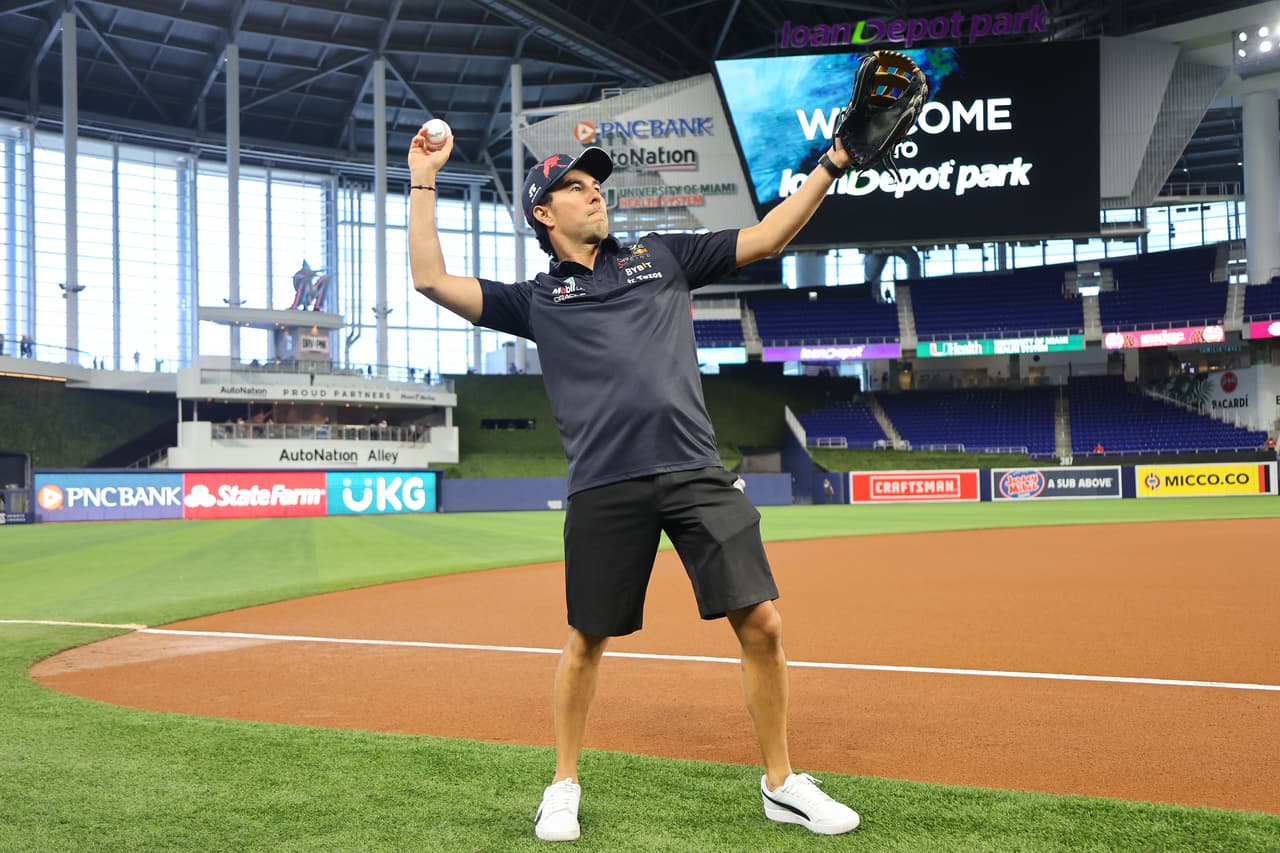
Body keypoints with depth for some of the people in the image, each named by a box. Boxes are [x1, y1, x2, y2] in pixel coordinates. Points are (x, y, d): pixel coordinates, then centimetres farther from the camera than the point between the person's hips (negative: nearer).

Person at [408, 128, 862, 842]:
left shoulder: (660, 256, 19)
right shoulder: (536, 299, 15)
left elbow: (767, 238, 17)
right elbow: (432, 280, 7)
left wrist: (833, 164, 9)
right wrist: (424, 182, 9)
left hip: (698, 475, 1)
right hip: (605, 489, -1)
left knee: (762, 625, -4)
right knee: (587, 640, 7)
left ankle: (782, 784, 13)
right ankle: (565, 785, 28)